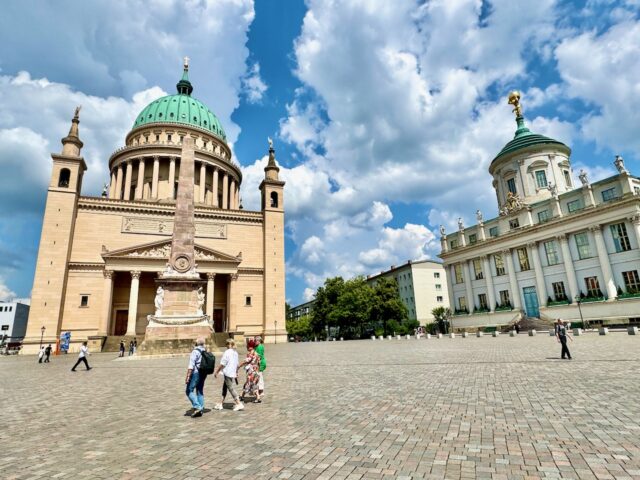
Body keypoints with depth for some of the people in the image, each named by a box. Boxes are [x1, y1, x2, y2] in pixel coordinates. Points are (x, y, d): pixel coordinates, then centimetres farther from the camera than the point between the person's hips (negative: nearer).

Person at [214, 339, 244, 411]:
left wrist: (216, 372, -4)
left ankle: (239, 404, -5)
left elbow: (222, 364, -14)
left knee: (231, 389, -4)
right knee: (224, 388, 17)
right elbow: (237, 364, 15)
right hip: (233, 373, 8)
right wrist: (236, 373, 26)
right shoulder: (235, 353, 9)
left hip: (228, 373, -8)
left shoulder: (227, 352, -14)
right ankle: (221, 404, 25)